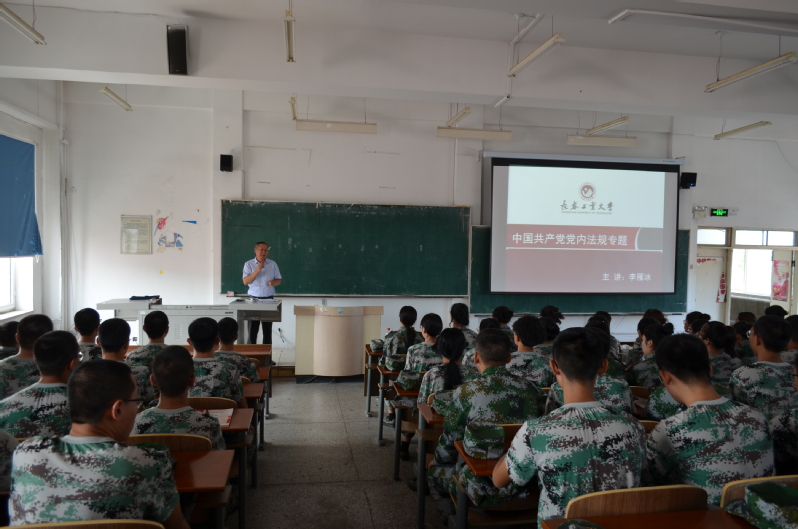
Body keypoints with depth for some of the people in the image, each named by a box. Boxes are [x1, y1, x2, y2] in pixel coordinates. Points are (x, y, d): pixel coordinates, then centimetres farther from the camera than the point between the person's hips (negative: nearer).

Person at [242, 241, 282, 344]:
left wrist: (273, 282, -14)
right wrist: (257, 270, -20)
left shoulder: (273, 264, 5)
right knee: (252, 328, 0)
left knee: (267, 328, 6)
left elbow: (279, 280, 9)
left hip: (268, 299, 1)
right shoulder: (249, 264, 0)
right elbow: (245, 281, -9)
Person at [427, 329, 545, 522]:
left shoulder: (465, 392, -15)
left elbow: (450, 440, -5)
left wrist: (437, 460, 18)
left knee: (434, 471, 24)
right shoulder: (532, 389, -3)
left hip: (485, 486, -5)